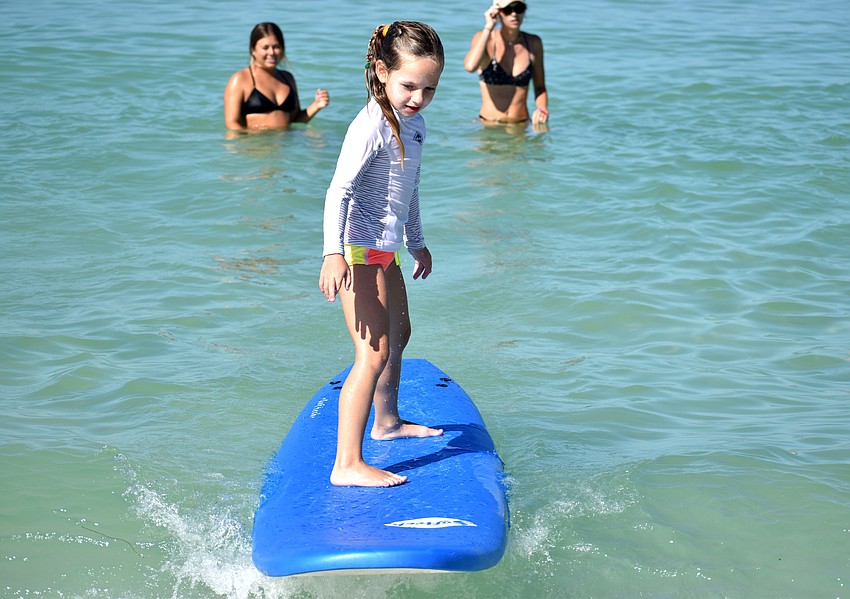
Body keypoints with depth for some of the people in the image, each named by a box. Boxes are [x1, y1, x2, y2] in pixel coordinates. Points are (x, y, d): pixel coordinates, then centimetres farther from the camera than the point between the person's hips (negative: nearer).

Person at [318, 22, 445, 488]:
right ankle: (347, 465, -17)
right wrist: (333, 252, -36)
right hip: (359, 249, -10)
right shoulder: (371, 125, -19)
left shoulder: (414, 123, 9)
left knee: (398, 334, 27)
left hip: (385, 249, 10)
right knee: (374, 352, -16)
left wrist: (417, 242, 32)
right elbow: (339, 190, -26)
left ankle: (387, 421, 50)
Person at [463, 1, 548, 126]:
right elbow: (470, 66, -25)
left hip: (521, 125, 3)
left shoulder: (533, 43, 7)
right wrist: (488, 27, -15)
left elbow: (540, 87, 15)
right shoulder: (484, 38, -2)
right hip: (488, 125, -2)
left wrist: (542, 109, -7)